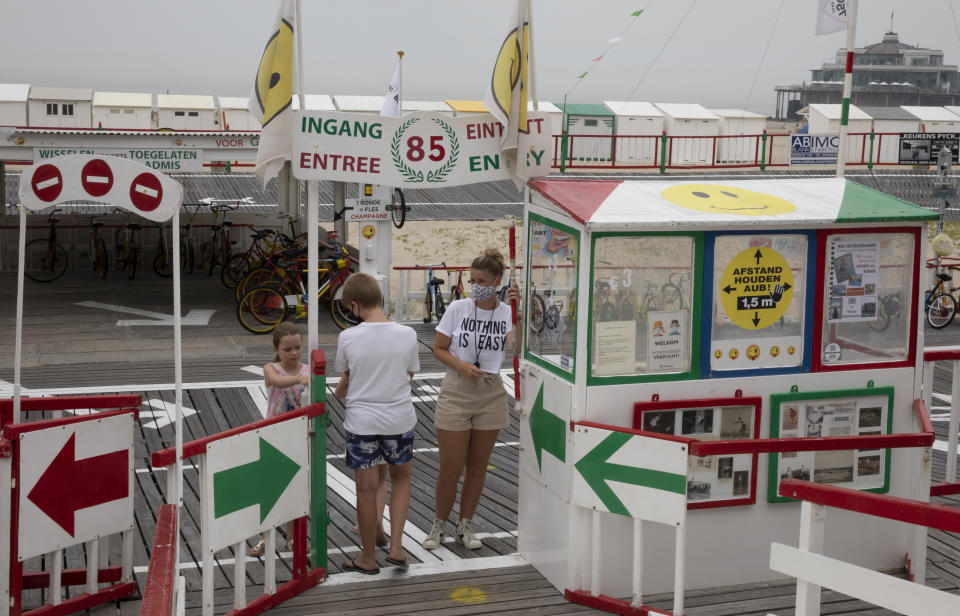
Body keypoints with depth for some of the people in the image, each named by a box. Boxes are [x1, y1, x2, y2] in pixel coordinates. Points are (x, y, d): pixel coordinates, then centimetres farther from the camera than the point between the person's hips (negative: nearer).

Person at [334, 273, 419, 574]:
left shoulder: (348, 338, -11)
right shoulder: (407, 334, -8)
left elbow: (346, 378, 4)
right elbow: (409, 374, 5)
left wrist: (338, 393, 27)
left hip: (361, 421, -2)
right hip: (400, 419, 2)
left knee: (367, 489, 9)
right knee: (401, 478, 24)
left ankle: (368, 558, 23)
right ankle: (396, 547, 17)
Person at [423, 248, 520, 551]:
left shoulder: (507, 312, -4)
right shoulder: (458, 308, -6)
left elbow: (519, 347, -21)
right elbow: (438, 348, 0)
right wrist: (462, 366, -15)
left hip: (491, 395, 2)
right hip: (456, 393, -2)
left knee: (478, 465, 11)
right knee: (450, 467, 1)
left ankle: (465, 525, 27)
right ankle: (439, 525, 20)